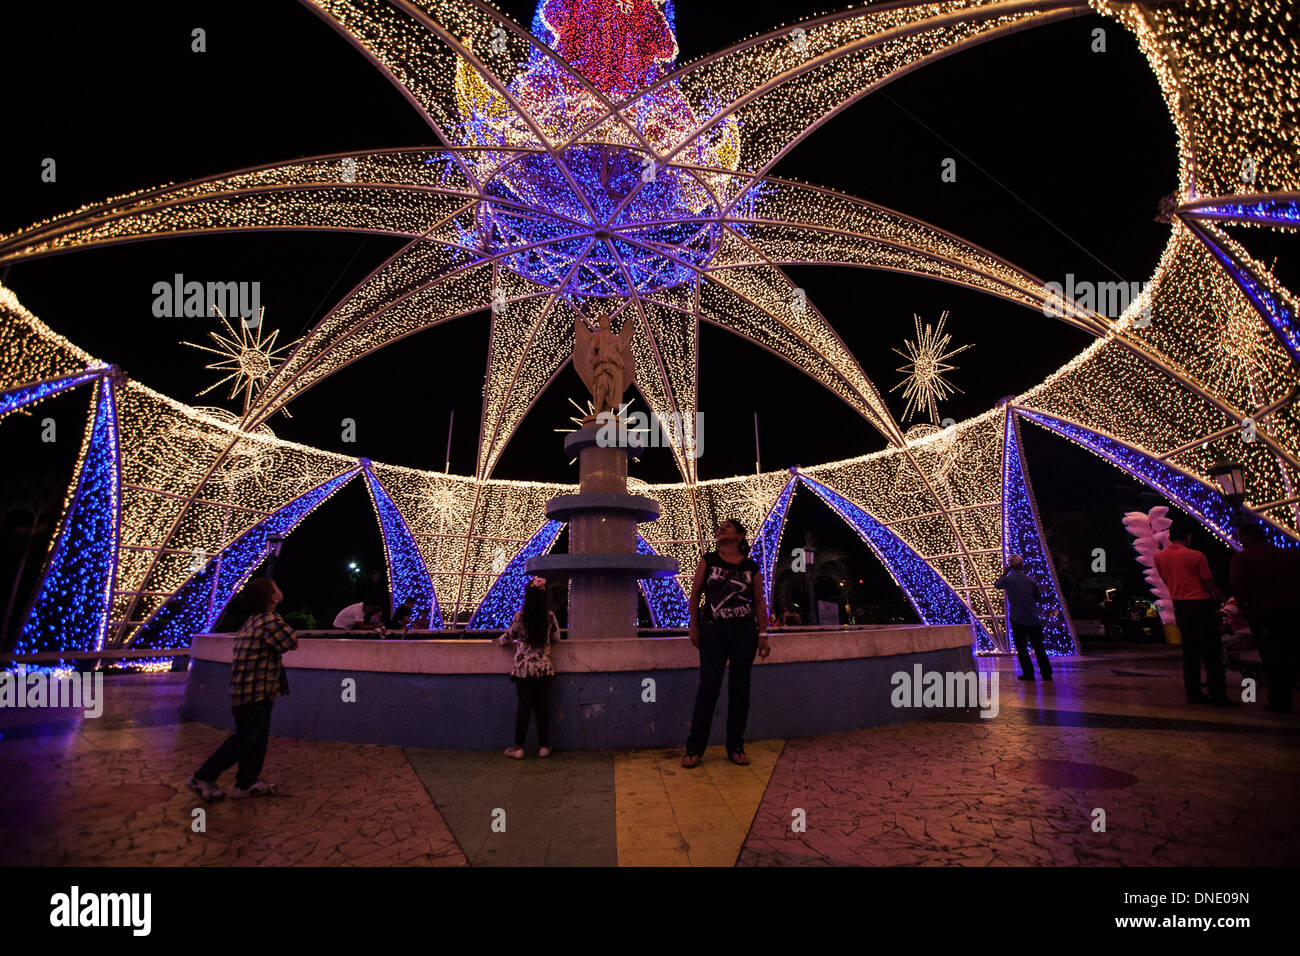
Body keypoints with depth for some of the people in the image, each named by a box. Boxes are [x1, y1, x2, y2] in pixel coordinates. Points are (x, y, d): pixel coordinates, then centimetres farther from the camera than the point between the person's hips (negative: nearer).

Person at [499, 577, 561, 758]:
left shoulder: (520, 616, -9)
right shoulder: (550, 616, -4)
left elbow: (509, 636, 2)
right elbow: (556, 637, 7)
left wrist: (499, 641, 23)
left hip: (523, 669, -1)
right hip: (544, 668, 1)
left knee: (523, 707, 5)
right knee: (542, 707, 8)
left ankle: (518, 747, 11)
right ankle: (543, 746, 14)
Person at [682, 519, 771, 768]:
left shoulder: (751, 567, 8)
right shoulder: (708, 560, 7)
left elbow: (760, 602, 9)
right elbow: (695, 593, 6)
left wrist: (763, 635, 3)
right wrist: (694, 626, -1)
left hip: (745, 630, 1)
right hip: (713, 630, -1)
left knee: (740, 687, 4)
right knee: (708, 686, -4)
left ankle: (735, 748, 16)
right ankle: (694, 749, 4)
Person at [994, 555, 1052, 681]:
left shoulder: (1008, 580, -9)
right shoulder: (1031, 580, 0)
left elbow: (996, 585, 13)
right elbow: (1038, 598, 12)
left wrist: (1004, 573, 19)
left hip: (1017, 620, -3)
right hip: (1033, 620, 3)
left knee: (1021, 648, 7)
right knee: (1038, 647, 12)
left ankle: (1028, 673, 6)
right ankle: (1047, 673, 15)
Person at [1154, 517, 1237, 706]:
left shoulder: (1159, 557, 3)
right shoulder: (1195, 556, -13)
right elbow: (1209, 583, -4)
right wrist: (1218, 594, 14)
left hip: (1179, 604, 5)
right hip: (1200, 604, -5)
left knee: (1189, 651, 11)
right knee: (1212, 652, 0)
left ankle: (1193, 693, 12)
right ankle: (1218, 696, 0)